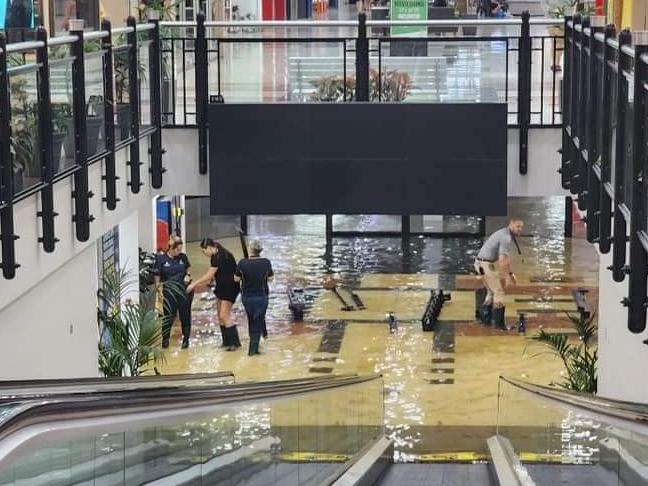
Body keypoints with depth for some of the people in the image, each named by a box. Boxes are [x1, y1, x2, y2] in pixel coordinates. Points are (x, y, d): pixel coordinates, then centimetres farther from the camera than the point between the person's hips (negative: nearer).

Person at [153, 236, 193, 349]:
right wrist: (160, 293, -10)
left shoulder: (183, 257, 5)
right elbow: (157, 278, -2)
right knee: (169, 316, -3)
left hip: (184, 290, 3)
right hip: (169, 292, -3)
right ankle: (164, 339, 12)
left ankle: (186, 339, 21)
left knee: (185, 316, 7)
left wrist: (188, 276, -2)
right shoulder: (161, 259, -5)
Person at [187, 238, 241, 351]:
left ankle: (235, 343, -7)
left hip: (230, 288, -10)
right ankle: (227, 342, 17)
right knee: (220, 316, 11)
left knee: (224, 316, -11)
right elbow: (212, 276, 11)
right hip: (222, 287, 10)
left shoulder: (219, 257, -22)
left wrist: (194, 284, -13)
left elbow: (208, 276, -20)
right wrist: (198, 285, 6)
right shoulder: (215, 256, 8)